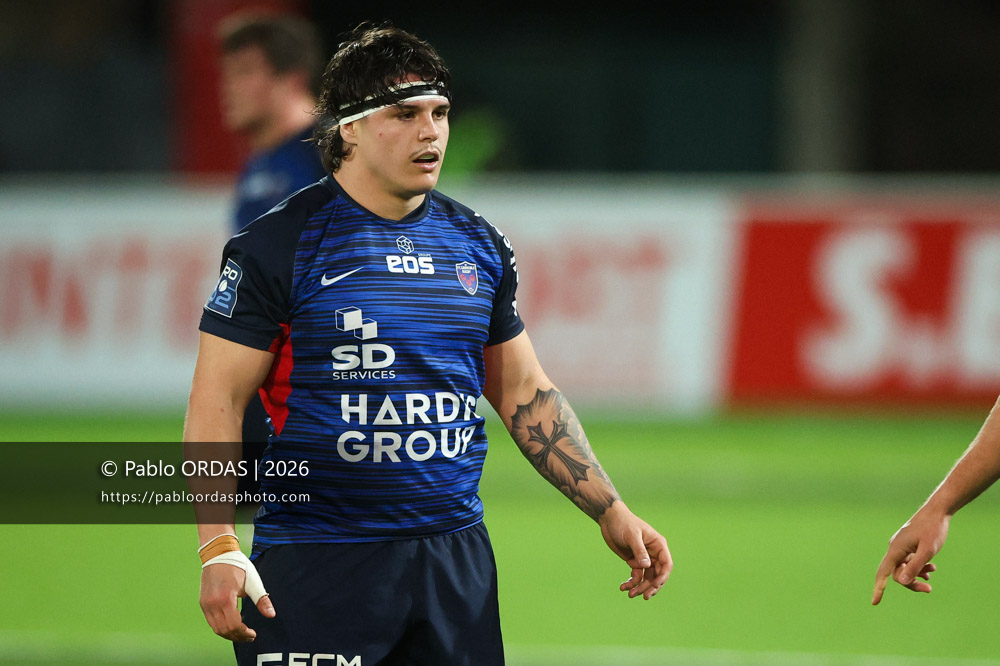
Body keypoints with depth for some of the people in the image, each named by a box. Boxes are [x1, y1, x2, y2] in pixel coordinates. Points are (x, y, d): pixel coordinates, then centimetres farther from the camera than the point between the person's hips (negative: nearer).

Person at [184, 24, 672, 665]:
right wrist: (219, 549, -17)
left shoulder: (479, 244, 11)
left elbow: (527, 394, 18)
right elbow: (217, 400, -7)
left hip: (456, 558, 5)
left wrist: (612, 513, 12)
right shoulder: (278, 245, -5)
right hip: (317, 562, -5)